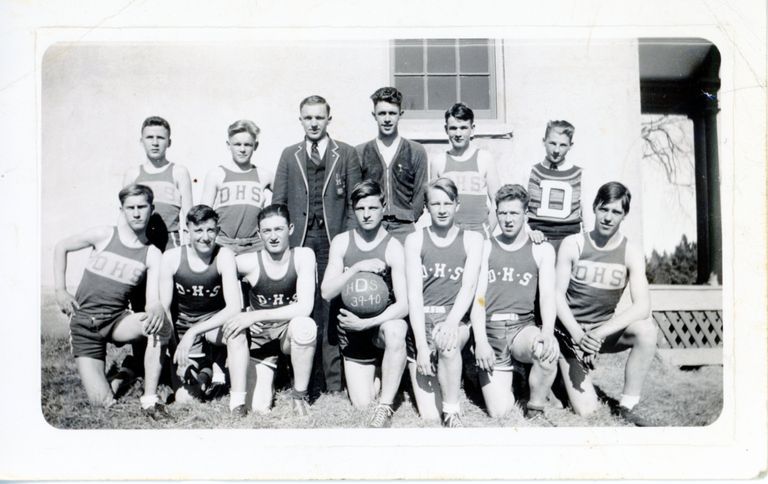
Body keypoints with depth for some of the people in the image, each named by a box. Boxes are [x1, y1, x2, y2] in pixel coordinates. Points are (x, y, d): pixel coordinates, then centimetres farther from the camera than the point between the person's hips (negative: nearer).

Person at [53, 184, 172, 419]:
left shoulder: (153, 255, -3)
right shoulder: (104, 236, -5)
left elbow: (153, 300, -10)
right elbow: (61, 247, 9)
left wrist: (157, 309, -35)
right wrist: (60, 290, 3)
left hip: (117, 320, 1)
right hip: (84, 322, -1)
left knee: (161, 325, -34)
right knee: (102, 403, -12)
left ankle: (150, 400, -23)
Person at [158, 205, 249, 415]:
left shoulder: (224, 256, -18)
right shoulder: (171, 258, -14)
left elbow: (234, 308, -27)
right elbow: (163, 308, -9)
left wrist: (194, 332, -34)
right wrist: (173, 347, -17)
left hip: (215, 321, -1)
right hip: (183, 324, 2)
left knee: (236, 331, -37)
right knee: (184, 399, -5)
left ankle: (238, 401, -25)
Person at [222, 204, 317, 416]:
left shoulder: (303, 256, -15)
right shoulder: (248, 262, -14)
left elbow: (305, 307, -25)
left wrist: (254, 316, -28)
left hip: (290, 333, 0)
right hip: (259, 337, 1)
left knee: (304, 325, -37)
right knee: (258, 407, -13)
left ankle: (299, 396, -12)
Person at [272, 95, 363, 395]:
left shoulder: (346, 154, 9)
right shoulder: (289, 156, 15)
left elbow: (354, 201, 5)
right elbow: (278, 201, 13)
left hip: (333, 240, -2)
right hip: (299, 241, 2)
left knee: (332, 309, -5)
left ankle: (334, 382, 3)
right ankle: (308, 382, 11)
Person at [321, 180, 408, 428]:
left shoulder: (393, 247, -11)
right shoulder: (341, 242, -1)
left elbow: (403, 304, -17)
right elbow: (327, 292, -9)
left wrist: (366, 323, -29)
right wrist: (358, 267, -23)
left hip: (382, 323, -2)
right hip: (351, 329, 3)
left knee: (395, 330, -39)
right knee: (361, 405, -3)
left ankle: (385, 407, -23)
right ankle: (375, 372, 32)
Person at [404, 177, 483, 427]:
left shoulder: (472, 239, 6)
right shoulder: (415, 240, 5)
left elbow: (469, 286, -6)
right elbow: (414, 294, -4)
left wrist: (451, 323, -25)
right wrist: (421, 345, -14)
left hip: (455, 320, 0)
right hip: (422, 322, 0)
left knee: (448, 342, -38)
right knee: (429, 416, -11)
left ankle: (452, 412, -17)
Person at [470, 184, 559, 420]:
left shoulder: (542, 250, 7)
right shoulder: (485, 248, 7)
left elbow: (547, 296, -3)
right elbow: (478, 298, 0)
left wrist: (548, 332, -24)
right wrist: (481, 341, -15)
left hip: (523, 326, 0)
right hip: (490, 330, 0)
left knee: (548, 350, -36)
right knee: (499, 412, -11)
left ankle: (535, 409, -9)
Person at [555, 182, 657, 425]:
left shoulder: (631, 252, -7)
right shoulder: (573, 244, -8)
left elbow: (643, 306, -19)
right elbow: (558, 295, -9)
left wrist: (600, 333, -30)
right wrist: (578, 334, -24)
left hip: (606, 327, 2)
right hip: (571, 330, -2)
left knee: (646, 329, -31)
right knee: (585, 410, -13)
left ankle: (628, 405, -13)